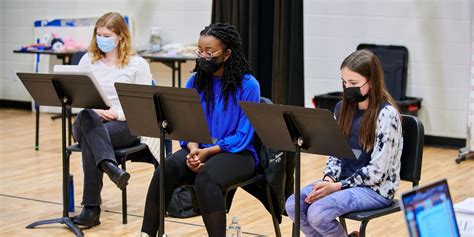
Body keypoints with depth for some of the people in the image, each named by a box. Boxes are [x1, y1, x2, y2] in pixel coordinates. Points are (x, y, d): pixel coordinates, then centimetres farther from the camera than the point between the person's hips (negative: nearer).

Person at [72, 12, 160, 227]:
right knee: (86, 117, -39)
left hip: (126, 124, -2)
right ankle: (109, 166, -59)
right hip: (90, 124, 2)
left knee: (89, 140, -36)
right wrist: (94, 110, -14)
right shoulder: (88, 60, 12)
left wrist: (117, 113, -17)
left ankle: (92, 207, -38)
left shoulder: (137, 64, 2)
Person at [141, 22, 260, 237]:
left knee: (206, 178, -36)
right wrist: (193, 150, -16)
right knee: (165, 171, -27)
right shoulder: (195, 82, 6)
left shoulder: (247, 85, -8)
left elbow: (243, 137, -11)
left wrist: (207, 152, -20)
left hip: (237, 153, -4)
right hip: (199, 149, 4)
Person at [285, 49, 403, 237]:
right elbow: (334, 152, 10)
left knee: (318, 213, -27)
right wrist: (328, 179, -10)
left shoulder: (386, 114, -16)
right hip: (344, 180, 7)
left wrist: (338, 186, -20)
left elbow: (377, 171, -18)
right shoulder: (343, 108, 6)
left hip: (376, 188, -7)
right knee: (293, 205, -13)